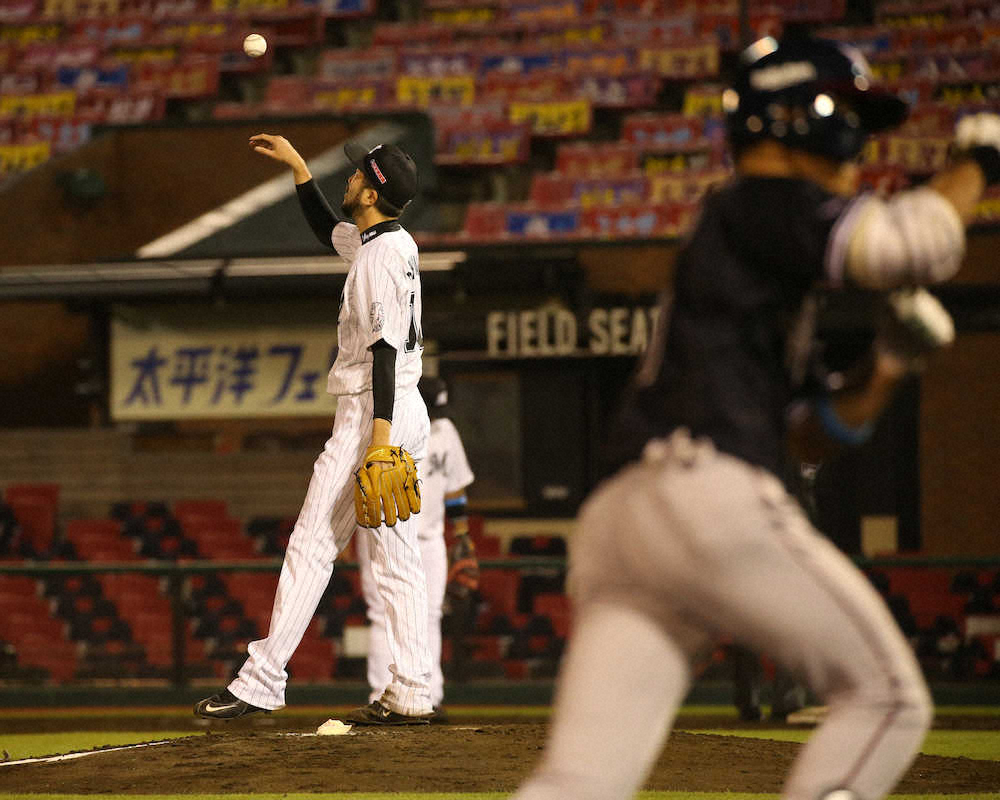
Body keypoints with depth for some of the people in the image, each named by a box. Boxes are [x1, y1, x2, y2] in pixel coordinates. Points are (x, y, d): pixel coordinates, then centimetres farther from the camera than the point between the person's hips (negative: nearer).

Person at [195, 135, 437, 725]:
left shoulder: (381, 256, -15)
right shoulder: (394, 243, 15)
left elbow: (386, 348, -23)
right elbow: (327, 229, 36)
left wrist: (379, 435, -28)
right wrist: (297, 165, 31)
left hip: (374, 413, -10)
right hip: (406, 415, 10)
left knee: (312, 544, -7)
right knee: (397, 556, 6)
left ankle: (263, 681, -7)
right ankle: (411, 696, 2)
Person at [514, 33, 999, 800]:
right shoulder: (761, 204, 4)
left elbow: (831, 423, 34)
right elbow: (904, 243, -11)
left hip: (620, 519, 8)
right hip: (713, 501, -8)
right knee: (889, 698, 7)